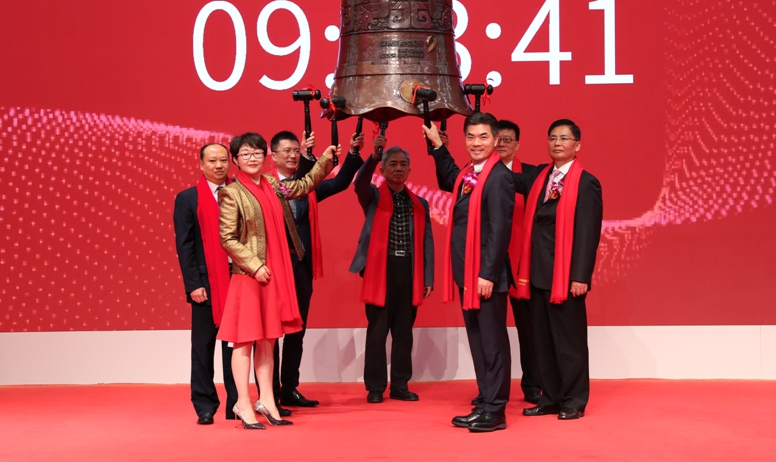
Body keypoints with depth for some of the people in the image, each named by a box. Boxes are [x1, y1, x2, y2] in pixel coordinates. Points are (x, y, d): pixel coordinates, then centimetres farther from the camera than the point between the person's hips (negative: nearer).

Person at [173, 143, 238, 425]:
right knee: (204, 346, 5)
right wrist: (193, 284, -8)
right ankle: (205, 406, 12)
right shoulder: (188, 199, 4)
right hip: (206, 283, -2)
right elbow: (184, 245, -1)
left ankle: (236, 404, 14)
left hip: (237, 279, 2)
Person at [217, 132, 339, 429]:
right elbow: (227, 239, -11)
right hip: (248, 275, -6)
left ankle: (267, 401, 16)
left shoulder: (272, 185, 10)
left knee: (267, 340, 10)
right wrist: (255, 265, -15)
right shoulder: (231, 193, -8)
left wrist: (325, 160, 20)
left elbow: (304, 185, 27)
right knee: (245, 340, -3)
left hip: (276, 274, 6)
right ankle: (243, 405, 3)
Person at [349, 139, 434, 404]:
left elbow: (427, 242, 12)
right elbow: (360, 184, -19)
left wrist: (428, 279, 4)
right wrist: (373, 156, -34)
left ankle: (400, 386, 16)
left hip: (409, 272, 3)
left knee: (404, 332, 7)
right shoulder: (373, 196, 5)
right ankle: (375, 387, 8)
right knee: (377, 332, 0)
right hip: (381, 271, -3)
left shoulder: (419, 204, 14)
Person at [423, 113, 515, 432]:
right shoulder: (467, 174, 11)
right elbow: (447, 183, 35)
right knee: (477, 341, 14)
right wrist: (437, 145, 24)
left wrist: (488, 273, -20)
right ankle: (485, 404, 23)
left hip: (486, 274, -9)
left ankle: (495, 412, 7)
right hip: (466, 273, 9)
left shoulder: (499, 176, -14)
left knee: (492, 341, 0)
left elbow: (500, 230, -18)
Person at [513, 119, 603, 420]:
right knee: (542, 339, 11)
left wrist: (580, 277, -16)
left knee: (569, 339, 2)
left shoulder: (586, 183, -6)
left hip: (565, 275, -6)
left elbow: (588, 234, -11)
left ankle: (574, 401, 12)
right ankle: (550, 398, 20)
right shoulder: (539, 176, 12)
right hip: (538, 273, 6)